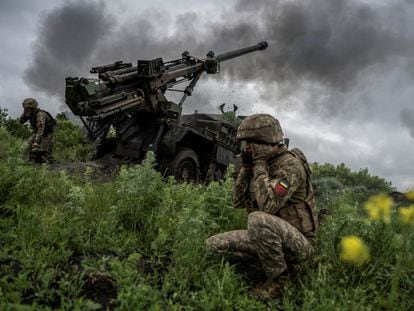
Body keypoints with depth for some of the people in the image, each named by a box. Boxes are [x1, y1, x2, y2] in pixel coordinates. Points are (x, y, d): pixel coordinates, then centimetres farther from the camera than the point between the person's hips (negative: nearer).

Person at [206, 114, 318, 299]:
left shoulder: (290, 164, -20)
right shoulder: (261, 165, 6)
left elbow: (268, 205, -33)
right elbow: (238, 202, 4)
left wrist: (259, 165, -24)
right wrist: (246, 167, -6)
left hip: (299, 242, -7)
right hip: (270, 239, 7)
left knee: (258, 219, -38)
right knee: (214, 244, -3)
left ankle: (278, 280, -15)